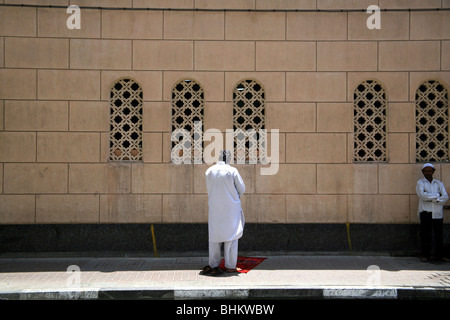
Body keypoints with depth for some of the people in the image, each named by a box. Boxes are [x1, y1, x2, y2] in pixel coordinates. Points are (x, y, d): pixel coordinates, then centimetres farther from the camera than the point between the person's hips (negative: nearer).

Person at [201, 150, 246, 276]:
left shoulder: (209, 171, -1)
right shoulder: (232, 171, -11)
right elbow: (242, 189, -4)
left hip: (214, 208, 3)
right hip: (231, 208, -3)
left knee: (214, 236, 11)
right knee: (231, 236, 6)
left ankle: (214, 265, 15)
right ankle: (230, 266, 11)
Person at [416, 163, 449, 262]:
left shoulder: (439, 183, 15)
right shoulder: (420, 183, 5)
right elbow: (423, 195, -13)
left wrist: (433, 199, -11)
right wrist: (437, 195, -6)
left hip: (438, 213, 3)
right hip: (425, 212, -3)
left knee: (439, 234, 5)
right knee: (425, 234, -2)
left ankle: (440, 255, 12)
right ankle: (425, 255, 4)